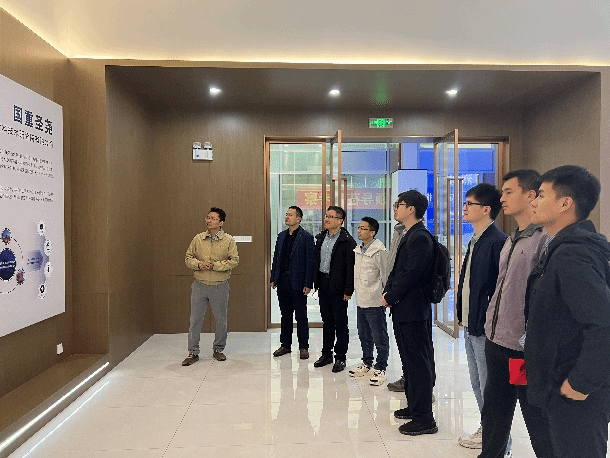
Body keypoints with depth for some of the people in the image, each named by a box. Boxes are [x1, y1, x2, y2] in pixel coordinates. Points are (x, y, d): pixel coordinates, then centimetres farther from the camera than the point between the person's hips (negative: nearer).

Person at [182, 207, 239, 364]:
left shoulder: (229, 240, -3)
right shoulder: (198, 239, 5)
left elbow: (234, 260, -8)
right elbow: (188, 257, 9)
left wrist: (215, 265, -17)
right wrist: (198, 264, -12)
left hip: (220, 286, -1)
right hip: (199, 285, 2)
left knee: (221, 319, 9)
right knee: (195, 319, 4)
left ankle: (218, 349, 28)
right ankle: (193, 353, 16)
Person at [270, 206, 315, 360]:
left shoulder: (306, 237, -7)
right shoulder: (281, 236, 11)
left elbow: (310, 261, -10)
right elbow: (276, 258, 14)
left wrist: (308, 284, -14)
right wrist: (273, 278, 8)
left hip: (298, 282, -5)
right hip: (283, 280, 6)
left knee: (301, 316, 4)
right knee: (285, 315, 14)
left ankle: (303, 347, 15)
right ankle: (285, 344, 25)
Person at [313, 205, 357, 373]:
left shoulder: (347, 241, -11)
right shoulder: (320, 238, 11)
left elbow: (351, 267, -14)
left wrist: (348, 290, -16)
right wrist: (316, 283, 10)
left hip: (338, 287, -6)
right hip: (323, 285, 7)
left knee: (340, 322, 4)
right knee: (327, 321, 15)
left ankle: (340, 357, 15)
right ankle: (326, 354, 26)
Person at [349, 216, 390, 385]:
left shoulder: (379, 251, -15)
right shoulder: (358, 250, 11)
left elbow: (385, 275, -12)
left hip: (374, 302, -8)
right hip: (361, 300, 8)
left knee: (379, 337, 4)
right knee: (364, 335, 19)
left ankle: (380, 369, 16)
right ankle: (367, 364, 35)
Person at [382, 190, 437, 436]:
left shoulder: (420, 237, -17)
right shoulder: (408, 235, 14)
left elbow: (411, 274, -22)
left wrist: (391, 297, -12)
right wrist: (387, 291, 5)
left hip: (413, 310, -10)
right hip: (404, 309, 10)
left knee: (419, 362, -2)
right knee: (409, 360, 19)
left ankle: (424, 418, 9)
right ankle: (414, 405, 34)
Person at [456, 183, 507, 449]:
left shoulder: (497, 241, -18)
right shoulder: (475, 240, 12)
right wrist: (463, 315, 14)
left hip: (485, 328, -9)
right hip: (470, 325, 10)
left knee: (488, 386, 5)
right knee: (477, 383, 20)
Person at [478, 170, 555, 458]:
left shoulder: (545, 239, -15)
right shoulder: (511, 240, 13)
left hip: (524, 349, -9)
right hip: (497, 344, 9)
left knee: (539, 422, 7)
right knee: (494, 415, 21)